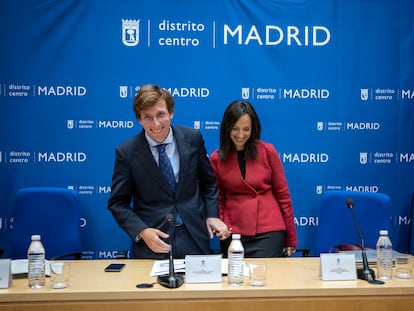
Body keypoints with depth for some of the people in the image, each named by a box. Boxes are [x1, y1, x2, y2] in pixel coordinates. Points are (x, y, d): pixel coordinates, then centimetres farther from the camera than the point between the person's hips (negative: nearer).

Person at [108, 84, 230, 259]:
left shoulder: (193, 138, -4)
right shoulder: (126, 152, -10)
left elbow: (208, 181, 9)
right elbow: (117, 203, -3)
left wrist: (212, 215, -3)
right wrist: (142, 231, -16)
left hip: (194, 239, 2)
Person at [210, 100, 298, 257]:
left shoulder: (267, 151, -1)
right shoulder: (217, 158, 1)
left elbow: (282, 194, 3)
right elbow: (218, 199, 9)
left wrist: (291, 239, 5)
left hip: (269, 232, -1)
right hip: (233, 232, 1)